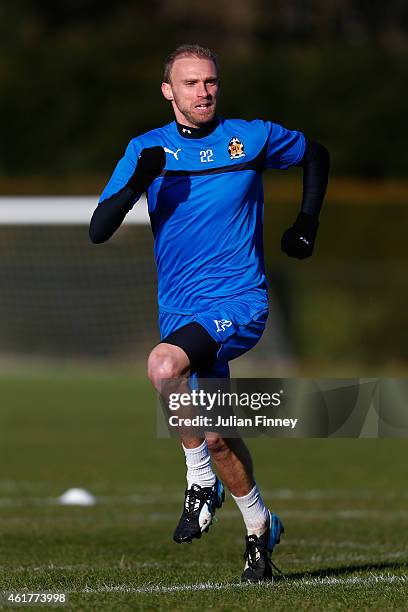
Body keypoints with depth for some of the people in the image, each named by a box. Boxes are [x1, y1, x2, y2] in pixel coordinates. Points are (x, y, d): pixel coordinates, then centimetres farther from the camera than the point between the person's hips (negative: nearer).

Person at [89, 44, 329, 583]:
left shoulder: (252, 137, -2)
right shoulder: (147, 150, 2)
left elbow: (314, 154, 18)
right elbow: (98, 231, -5)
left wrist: (306, 225, 9)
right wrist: (137, 183, -21)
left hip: (241, 301, -4)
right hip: (180, 310, 4)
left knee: (164, 365, -31)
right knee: (213, 434, 7)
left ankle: (202, 483, -15)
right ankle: (260, 527, 29)